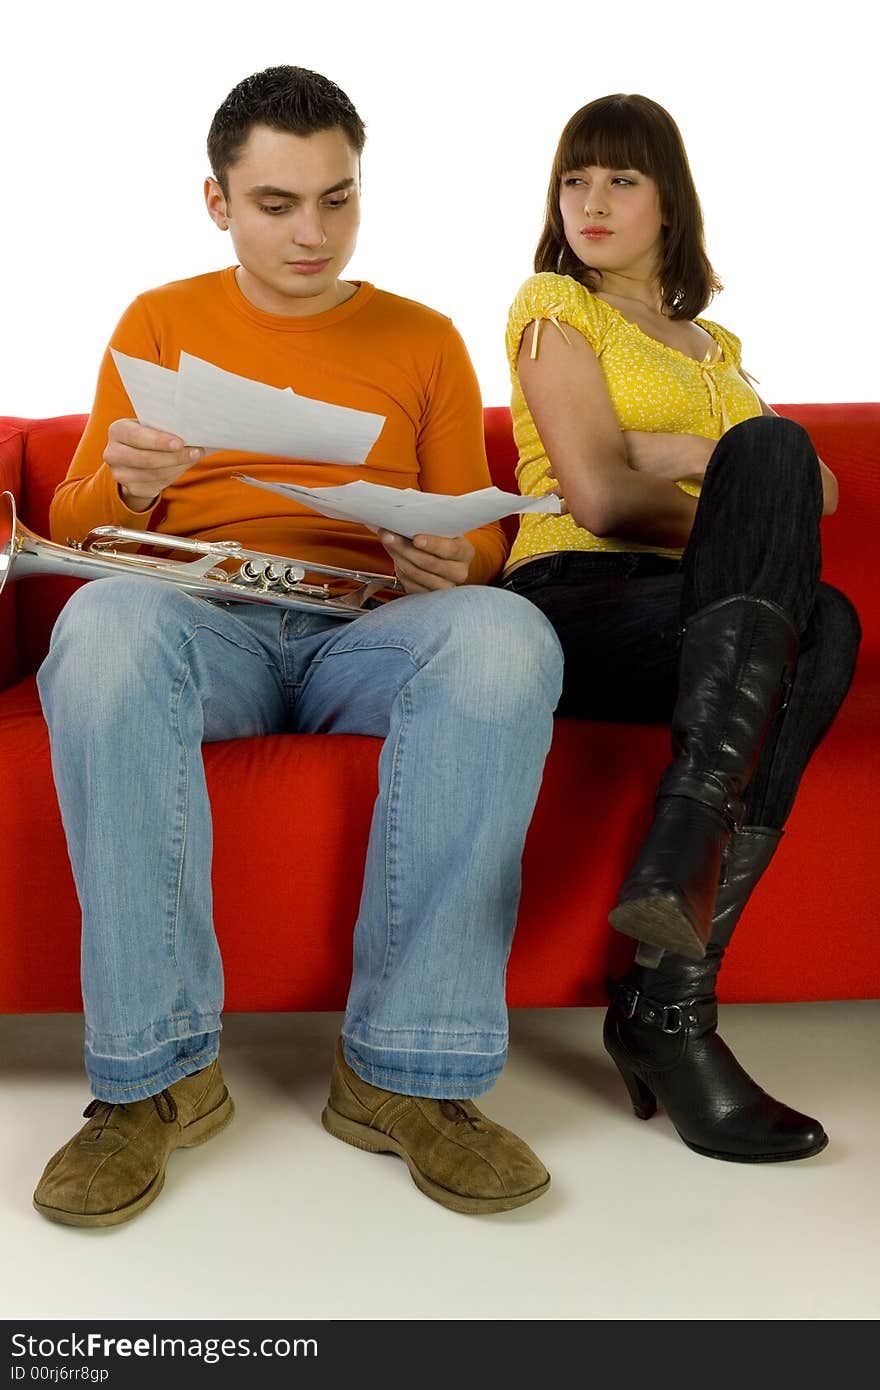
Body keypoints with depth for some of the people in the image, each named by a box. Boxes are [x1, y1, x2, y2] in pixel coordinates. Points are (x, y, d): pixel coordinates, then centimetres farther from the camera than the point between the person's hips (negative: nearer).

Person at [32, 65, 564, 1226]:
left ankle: (406, 1070, -29)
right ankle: (158, 1071, -28)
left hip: (367, 635, 1)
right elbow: (74, 529, 13)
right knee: (103, 623, -37)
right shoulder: (161, 322, 17)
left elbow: (479, 536, 16)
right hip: (200, 626, 0)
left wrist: (459, 561, -9)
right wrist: (121, 486, -12)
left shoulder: (423, 339, 19)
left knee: (506, 634, -34)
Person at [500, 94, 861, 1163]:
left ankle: (668, 996, -35)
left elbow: (822, 492, 15)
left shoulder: (715, 345, 31)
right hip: (575, 603, -4)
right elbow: (598, 494, -4)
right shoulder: (553, 304, 14)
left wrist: (689, 452, 1)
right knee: (772, 446, -31)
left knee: (825, 623, -32)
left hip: (712, 618, 5)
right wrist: (746, 494, 4)